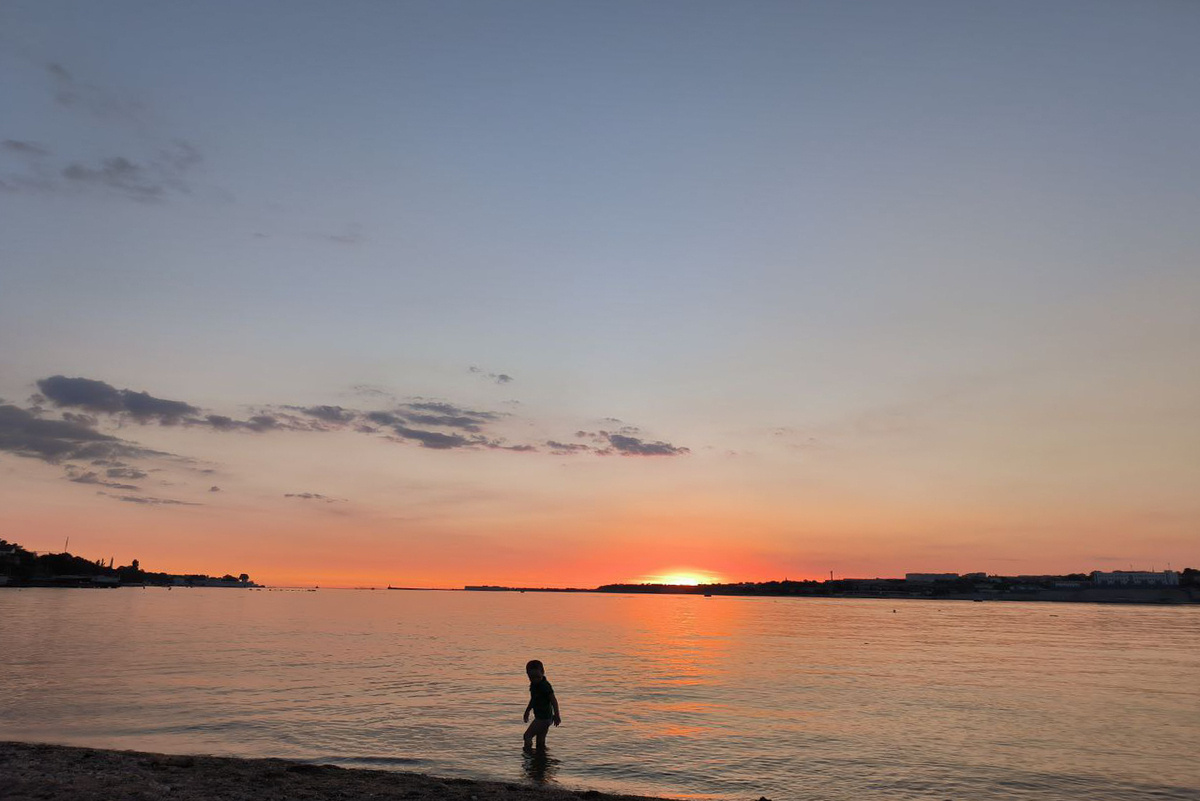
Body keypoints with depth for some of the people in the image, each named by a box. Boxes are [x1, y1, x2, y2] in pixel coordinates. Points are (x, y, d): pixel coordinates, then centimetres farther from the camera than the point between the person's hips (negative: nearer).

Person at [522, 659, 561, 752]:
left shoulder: (545, 686, -18)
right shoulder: (533, 685, 8)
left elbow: (553, 700, -19)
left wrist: (556, 716, -21)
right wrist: (527, 711, 32)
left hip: (544, 717, -9)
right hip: (540, 717, 9)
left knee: (527, 735, -8)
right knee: (540, 741, 12)